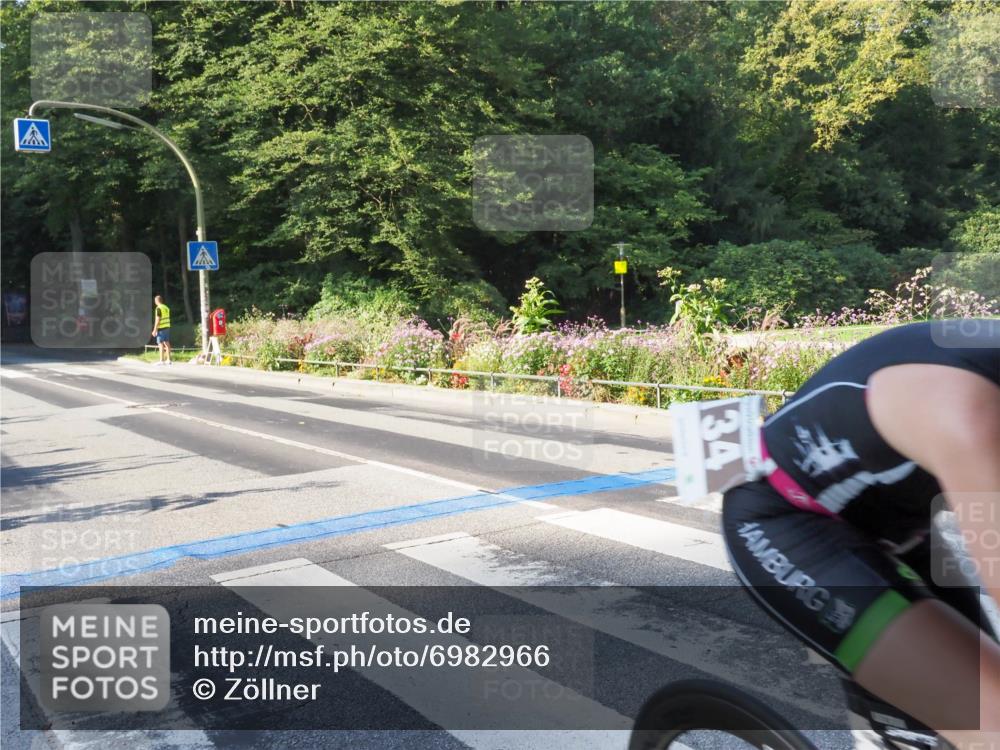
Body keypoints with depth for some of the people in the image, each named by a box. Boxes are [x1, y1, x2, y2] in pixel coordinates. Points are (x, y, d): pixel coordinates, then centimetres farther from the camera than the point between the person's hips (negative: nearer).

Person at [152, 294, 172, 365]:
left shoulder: (159, 308, -13)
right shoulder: (166, 308, 12)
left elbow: (157, 320, -17)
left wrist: (155, 330, -15)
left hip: (161, 328, -8)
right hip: (167, 327, 8)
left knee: (161, 344, -6)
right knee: (167, 343, 9)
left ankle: (161, 360, -8)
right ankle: (168, 359, 10)